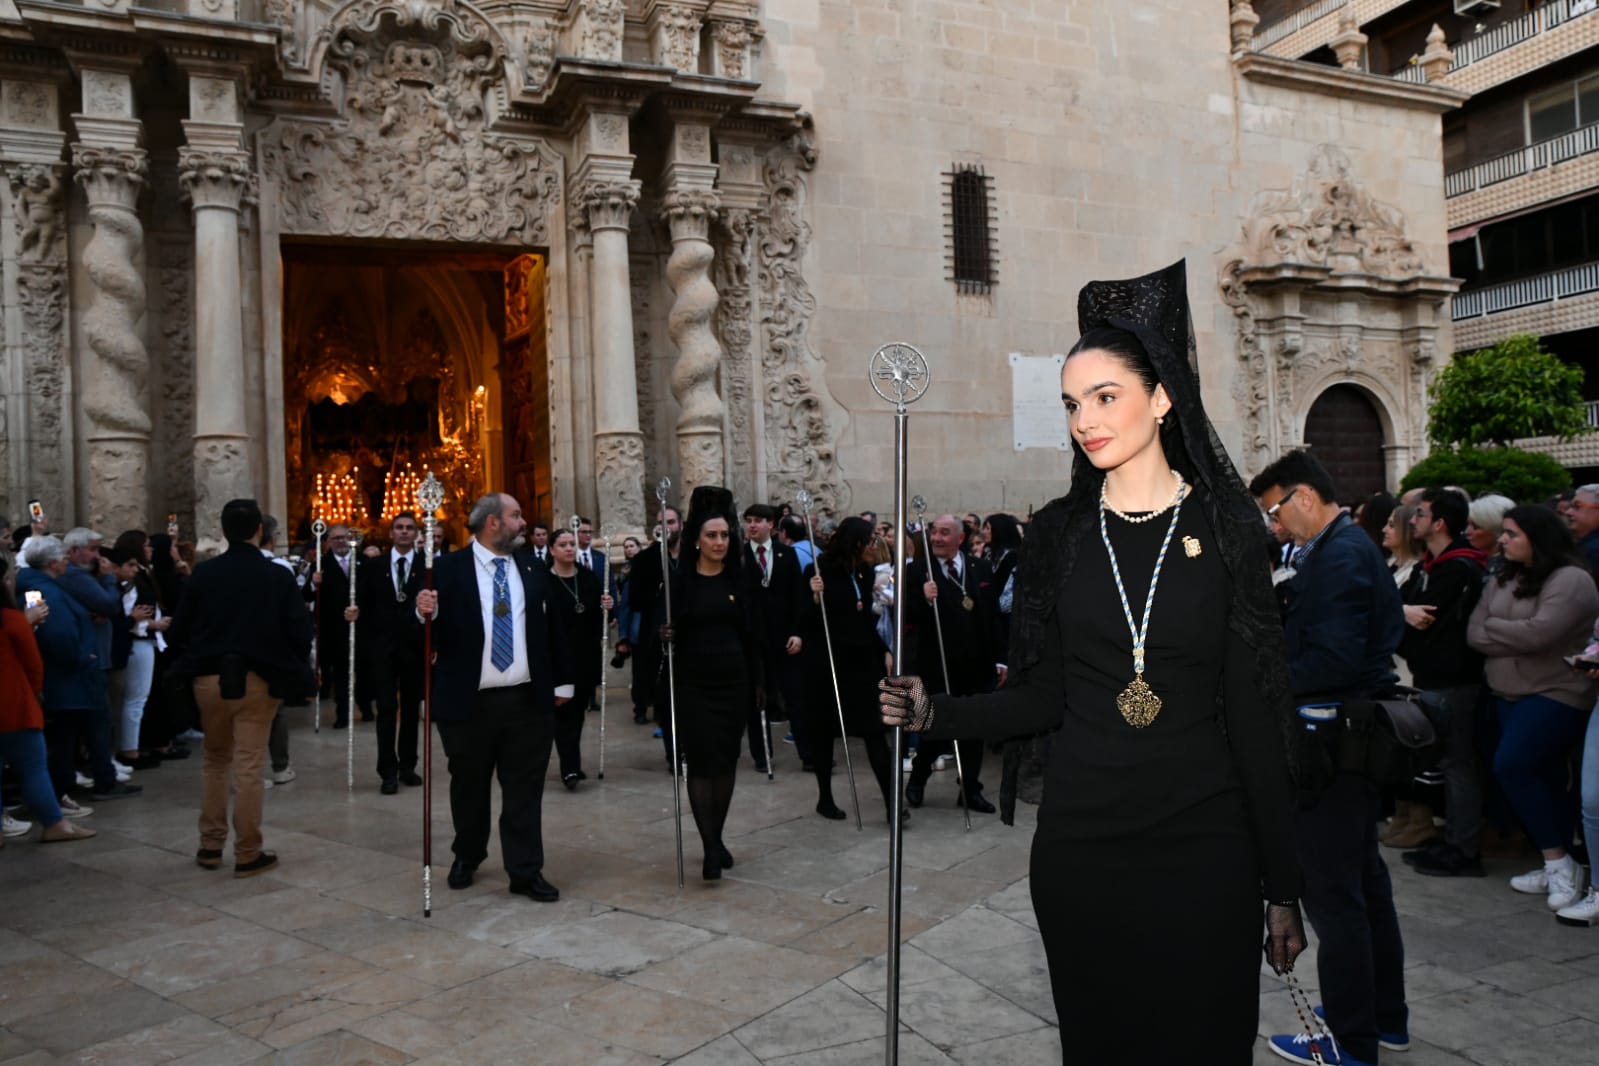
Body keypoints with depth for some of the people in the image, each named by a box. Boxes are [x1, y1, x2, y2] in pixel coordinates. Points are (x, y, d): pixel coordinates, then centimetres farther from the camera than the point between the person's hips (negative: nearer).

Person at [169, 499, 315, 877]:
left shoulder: (202, 573, -2)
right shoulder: (278, 576, -9)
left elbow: (180, 628, 2)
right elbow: (299, 631, -10)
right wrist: (295, 672, 6)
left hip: (209, 678, 3)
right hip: (257, 679, -3)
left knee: (216, 762, 19)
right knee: (249, 767, 2)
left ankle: (210, 846, 24)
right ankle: (248, 854, 8)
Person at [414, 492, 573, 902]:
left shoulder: (534, 566, 8)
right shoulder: (448, 568, -3)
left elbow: (552, 624, 11)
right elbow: (433, 628, -4)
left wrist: (562, 681, 10)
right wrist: (425, 613, -27)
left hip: (528, 699, 2)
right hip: (469, 701, -2)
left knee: (525, 790, 5)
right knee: (469, 787, 14)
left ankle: (526, 871, 13)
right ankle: (466, 858, 36)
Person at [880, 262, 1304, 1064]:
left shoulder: (1225, 524, -2)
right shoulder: (1057, 533, 1)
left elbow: (1256, 711, -3)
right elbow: (1038, 696, 1)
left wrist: (1281, 886, -3)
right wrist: (937, 713, -17)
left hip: (1202, 844, -1)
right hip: (1080, 844, 1)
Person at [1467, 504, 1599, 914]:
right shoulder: (1501, 581, 10)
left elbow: (1539, 633, -25)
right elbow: (1473, 634, 2)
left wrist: (1493, 626, -8)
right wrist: (1516, 640, -15)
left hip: (1557, 694, -8)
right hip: (1509, 694, 8)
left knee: (1511, 766, -17)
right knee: (1543, 778, 11)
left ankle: (1558, 861, -3)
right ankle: (1557, 866, 19)